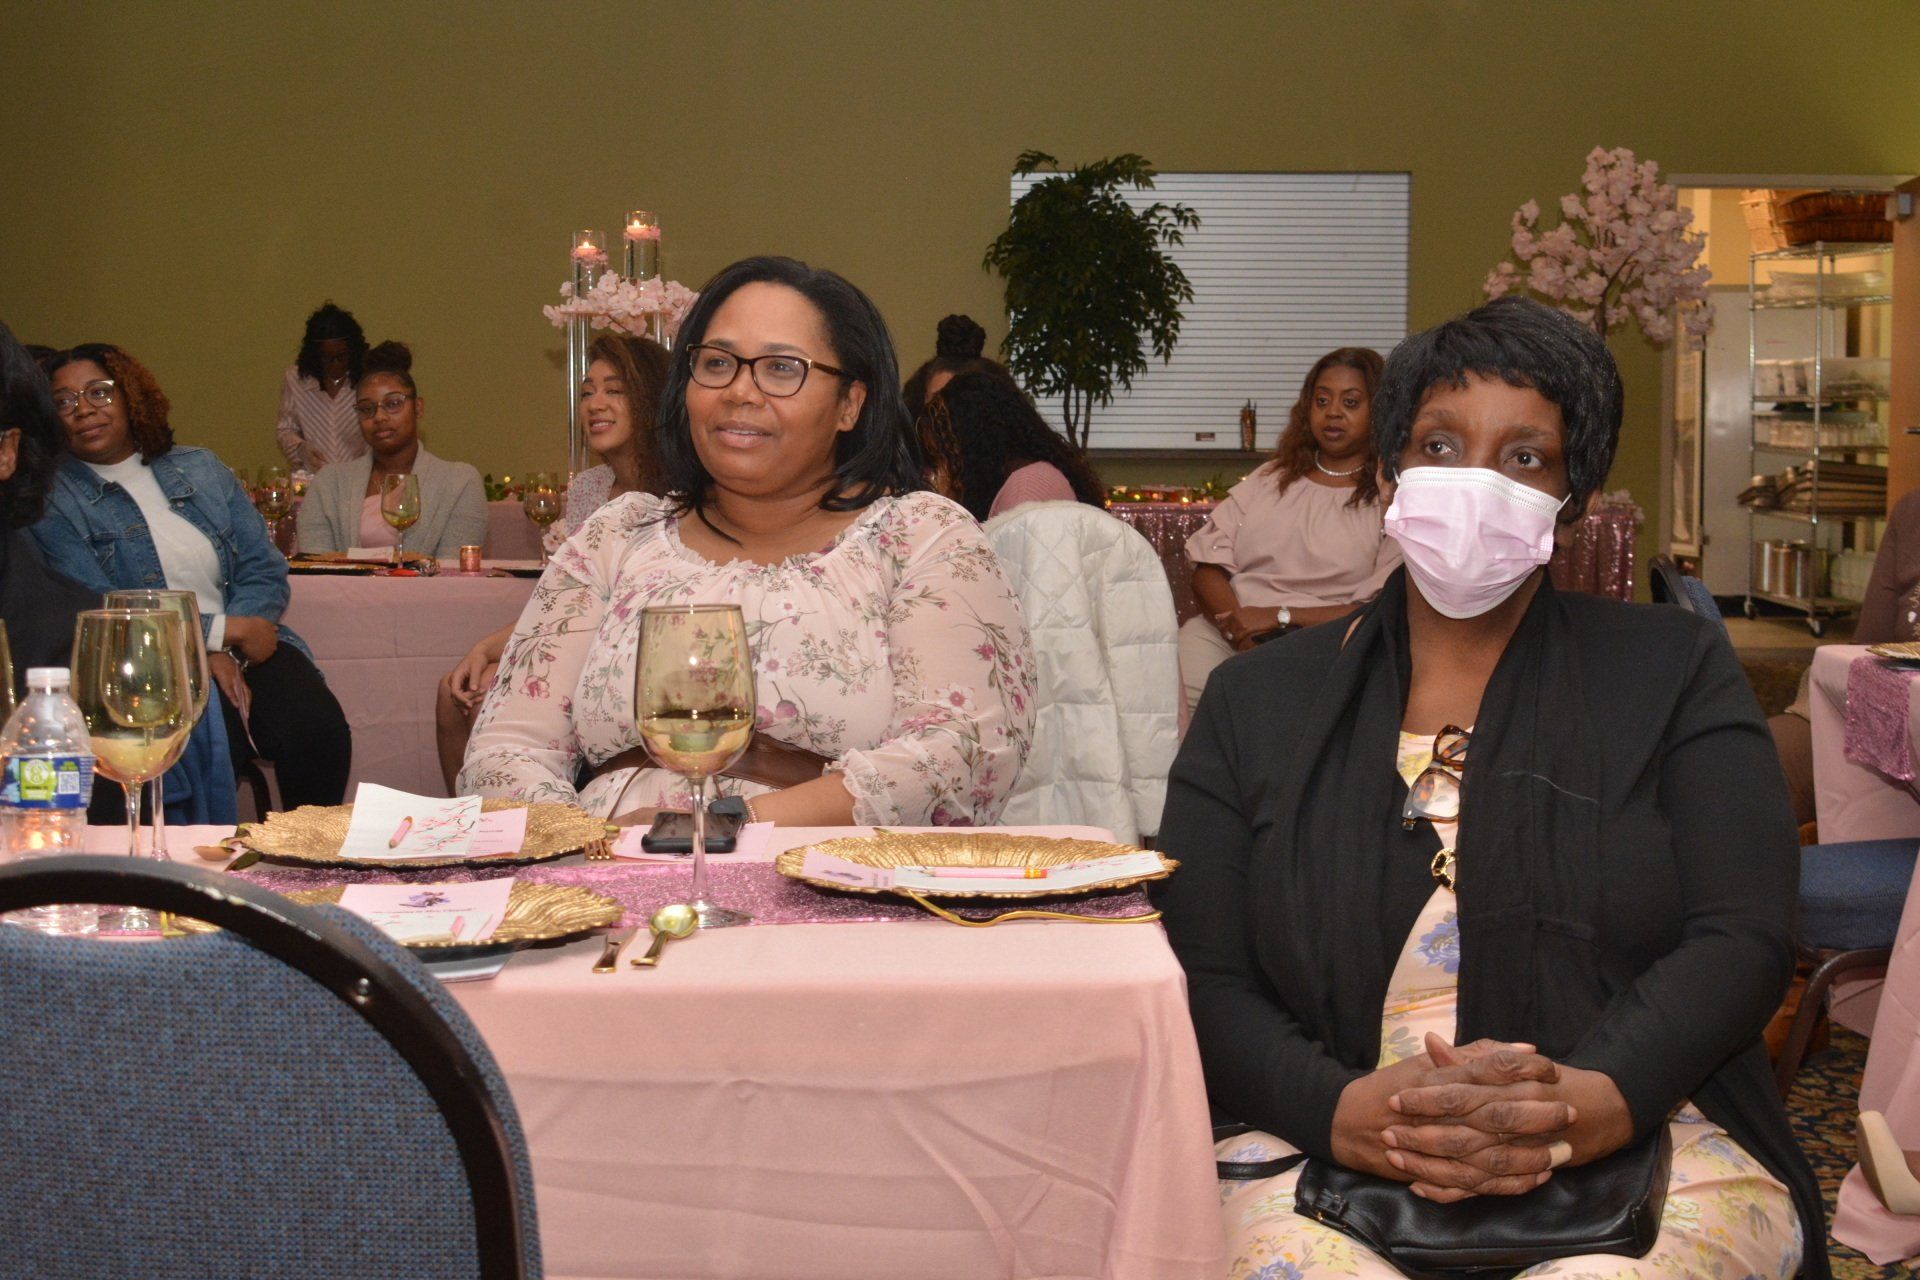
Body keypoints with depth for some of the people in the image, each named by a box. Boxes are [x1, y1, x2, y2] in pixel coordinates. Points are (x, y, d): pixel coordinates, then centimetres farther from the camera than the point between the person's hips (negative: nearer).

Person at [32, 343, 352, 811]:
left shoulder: (202, 470, 16)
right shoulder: (53, 502, 2)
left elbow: (264, 570, 10)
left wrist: (224, 651, -9)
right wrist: (221, 631, -12)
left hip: (239, 650, 4)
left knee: (320, 729, -25)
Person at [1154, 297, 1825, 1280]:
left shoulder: (1677, 673, 12)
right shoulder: (1256, 702, 13)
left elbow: (1742, 939, 0)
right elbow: (1200, 979, 4)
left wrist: (1591, 1104, -19)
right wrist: (1345, 1113, -16)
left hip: (1642, 1149, 0)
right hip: (1326, 1157, 0)